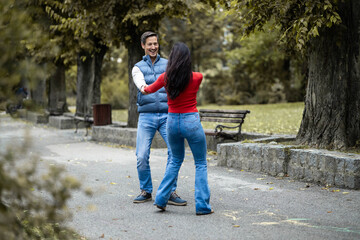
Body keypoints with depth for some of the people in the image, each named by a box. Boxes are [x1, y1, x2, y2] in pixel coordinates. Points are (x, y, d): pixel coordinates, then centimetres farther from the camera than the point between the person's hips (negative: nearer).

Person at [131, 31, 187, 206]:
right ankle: (146, 191, 13)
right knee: (142, 156, -7)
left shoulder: (168, 65, 12)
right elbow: (140, 81, -15)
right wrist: (143, 88, -40)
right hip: (146, 117, 0)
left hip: (166, 115, 0)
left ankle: (171, 192, -4)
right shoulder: (138, 68, 9)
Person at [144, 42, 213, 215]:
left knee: (176, 160, 23)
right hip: (191, 121, -3)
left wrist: (144, 88, 39)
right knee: (201, 164, 8)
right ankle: (202, 205, 3)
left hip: (172, 121, 3)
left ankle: (161, 198, 17)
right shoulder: (197, 77, -10)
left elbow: (149, 90, 16)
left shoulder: (165, 77, -4)